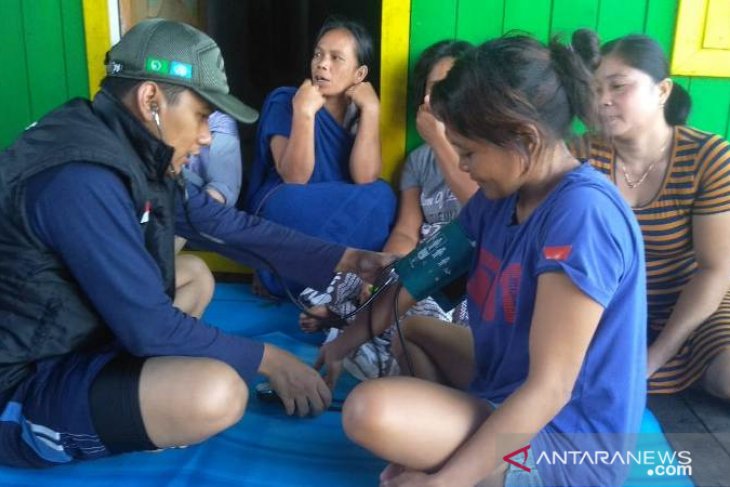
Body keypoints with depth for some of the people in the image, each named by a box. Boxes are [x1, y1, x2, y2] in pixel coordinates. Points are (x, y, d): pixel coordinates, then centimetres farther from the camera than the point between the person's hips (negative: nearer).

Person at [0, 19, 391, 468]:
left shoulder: (135, 152, 1)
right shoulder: (82, 177, -27)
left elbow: (225, 225, 5)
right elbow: (149, 325, -25)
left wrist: (347, 259, 3)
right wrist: (268, 360, -13)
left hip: (80, 340, 9)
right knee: (216, 393, -29)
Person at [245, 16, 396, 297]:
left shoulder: (358, 112, 3)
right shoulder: (284, 101, -8)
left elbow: (364, 178, -15)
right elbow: (294, 178, -21)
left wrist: (371, 110, -19)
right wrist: (304, 112, -29)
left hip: (343, 218, 5)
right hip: (284, 213, -5)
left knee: (381, 194, -25)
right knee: (378, 199, -26)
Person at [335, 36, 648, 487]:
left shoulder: (583, 213, -26)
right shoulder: (501, 196, 0)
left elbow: (549, 389, -27)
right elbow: (415, 279, 9)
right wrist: (343, 346, 8)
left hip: (566, 444, -9)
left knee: (370, 411, -27)